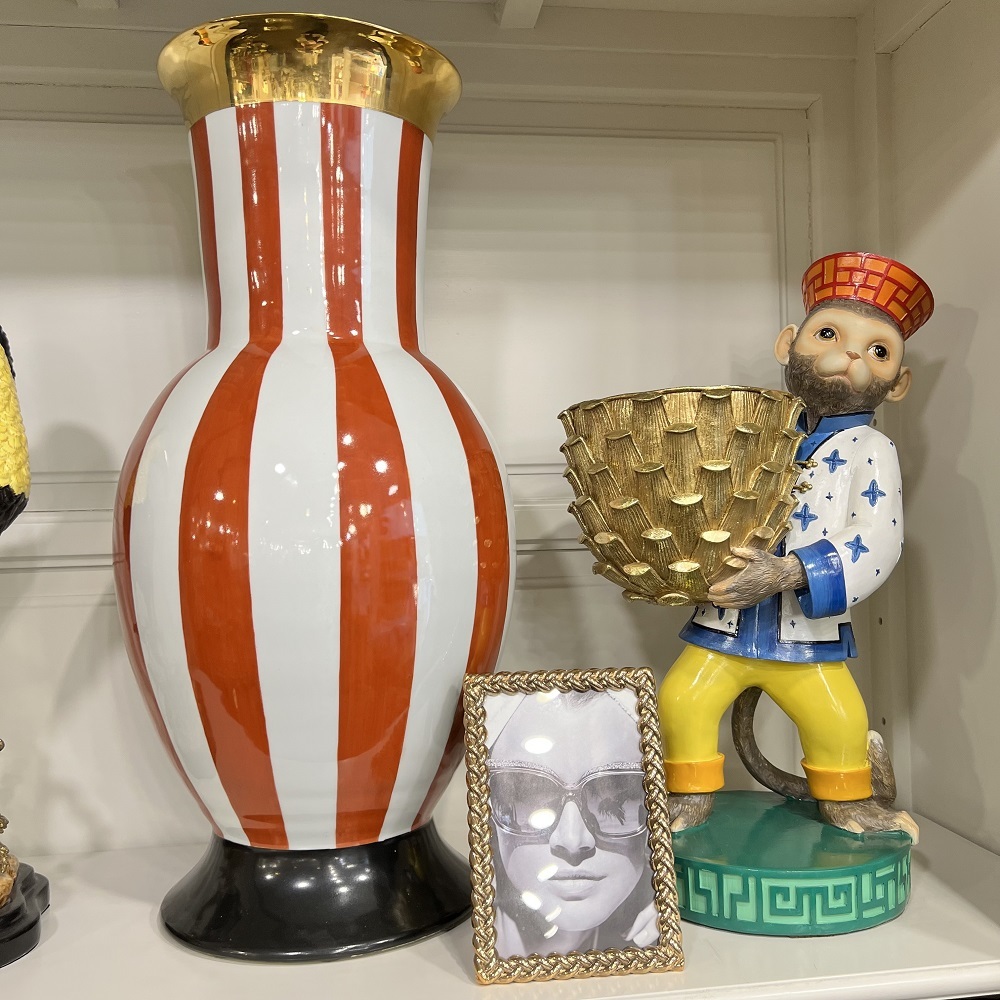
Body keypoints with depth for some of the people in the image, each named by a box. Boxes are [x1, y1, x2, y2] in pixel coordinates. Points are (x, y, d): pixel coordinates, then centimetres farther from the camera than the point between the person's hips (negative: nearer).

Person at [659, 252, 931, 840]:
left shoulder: (869, 452, -6)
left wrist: (791, 574, -27)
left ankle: (846, 799, 27)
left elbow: (878, 545, -17)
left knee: (840, 721, -3)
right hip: (724, 623, 3)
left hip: (808, 634, -2)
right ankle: (690, 796, 22)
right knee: (681, 702, -2)